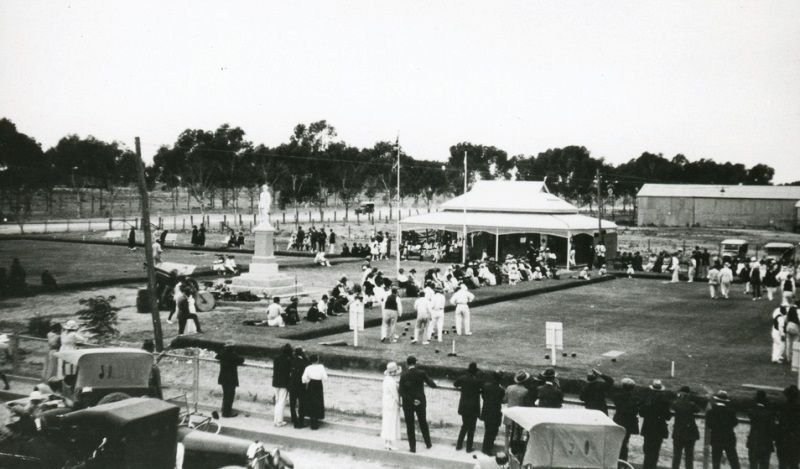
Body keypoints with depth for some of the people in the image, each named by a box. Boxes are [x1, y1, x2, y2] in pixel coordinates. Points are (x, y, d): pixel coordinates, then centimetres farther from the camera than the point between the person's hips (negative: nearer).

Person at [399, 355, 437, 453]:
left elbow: (401, 391, -17)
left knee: (410, 425, 8)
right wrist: (435, 385, 24)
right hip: (420, 402, 2)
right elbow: (430, 383, 2)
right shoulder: (422, 373, -9)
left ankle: (412, 447, 10)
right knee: (423, 422, 21)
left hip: (407, 403, -2)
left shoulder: (404, 375, -14)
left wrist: (411, 400, -12)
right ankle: (428, 443, 31)